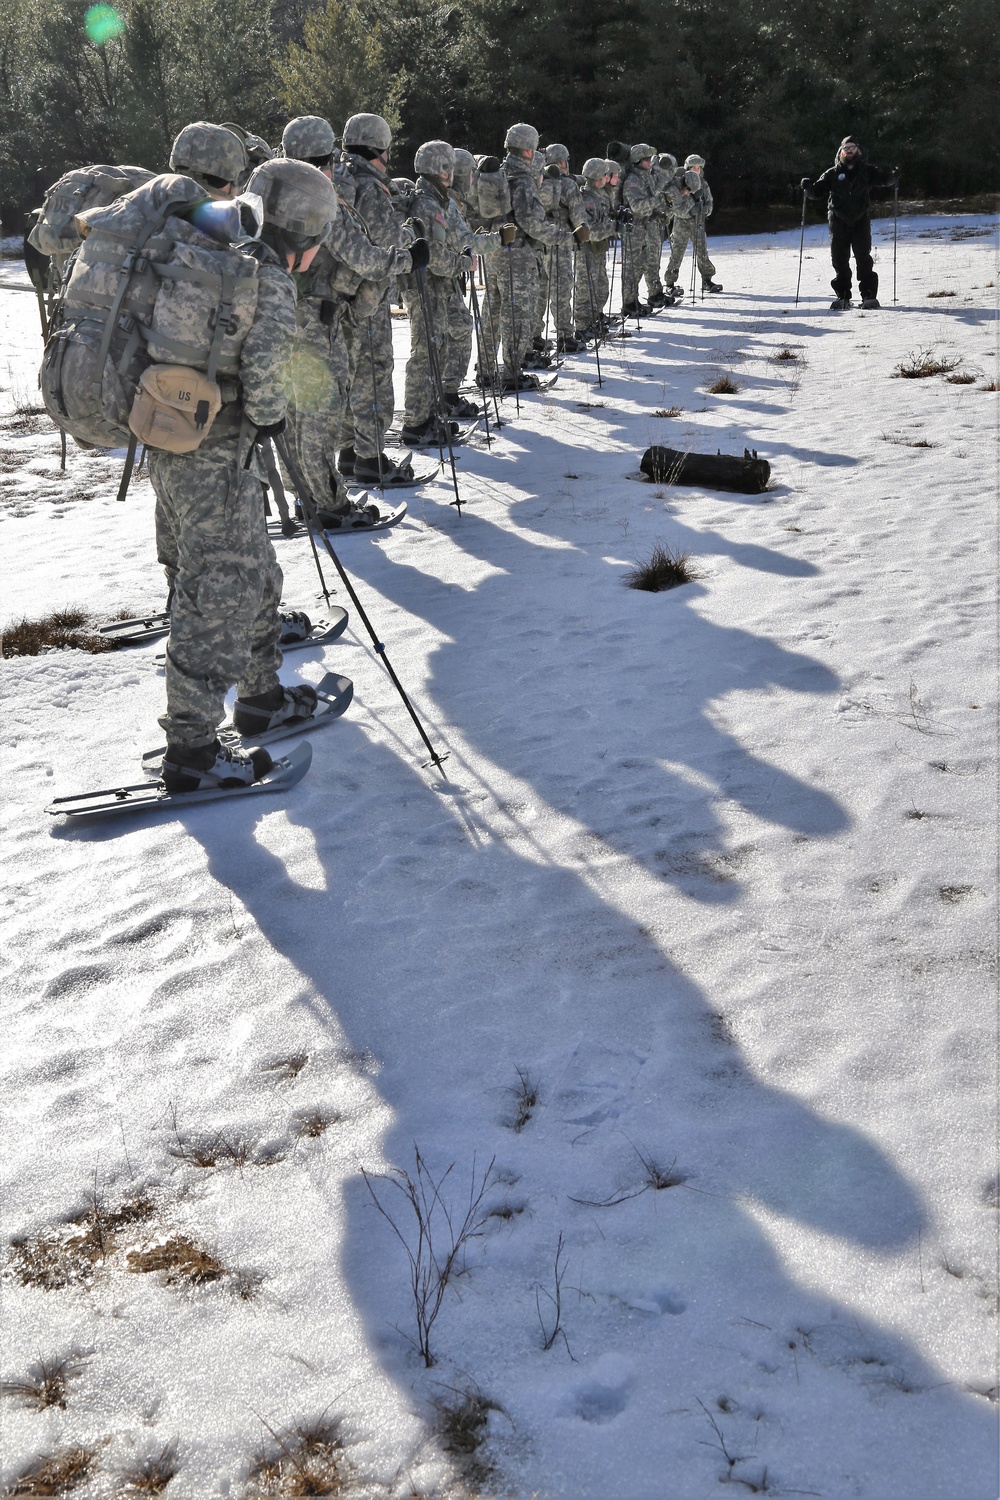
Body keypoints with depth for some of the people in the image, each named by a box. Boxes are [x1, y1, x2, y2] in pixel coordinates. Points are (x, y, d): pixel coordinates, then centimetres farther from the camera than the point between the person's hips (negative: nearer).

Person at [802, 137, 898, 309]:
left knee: (863, 257, -7)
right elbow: (817, 190, 4)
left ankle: (869, 295, -4)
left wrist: (893, 176, -23)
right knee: (839, 259, 2)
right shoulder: (832, 174, 7)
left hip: (861, 219, -1)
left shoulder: (866, 171, 5)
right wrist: (808, 187, -17)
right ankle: (842, 296, 11)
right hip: (839, 221, 1)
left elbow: (883, 178, -2)